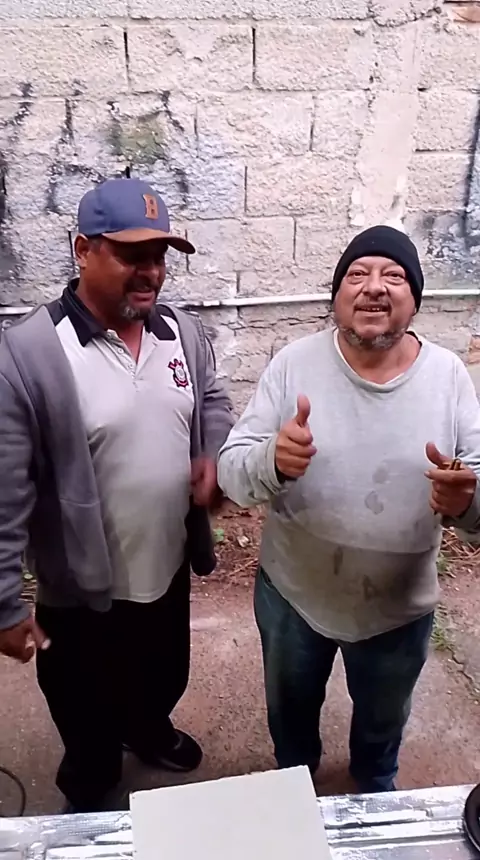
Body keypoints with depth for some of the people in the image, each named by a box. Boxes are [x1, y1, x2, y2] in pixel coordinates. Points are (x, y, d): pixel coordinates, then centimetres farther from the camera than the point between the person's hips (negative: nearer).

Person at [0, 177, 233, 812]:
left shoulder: (183, 332, -5)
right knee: (91, 720, 22)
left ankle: (150, 729, 65)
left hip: (169, 567, 5)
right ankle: (90, 798, 54)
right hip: (84, 590, -5)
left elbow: (213, 402, 12)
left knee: (165, 680, 31)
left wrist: (214, 455, -8)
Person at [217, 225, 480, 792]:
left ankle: (376, 793, 65)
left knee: (383, 722, 30)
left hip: (400, 607, 1)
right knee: (290, 711, 28)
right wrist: (272, 462, -41)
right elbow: (231, 473, -18)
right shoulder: (294, 363, -16)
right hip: (292, 594, 0)